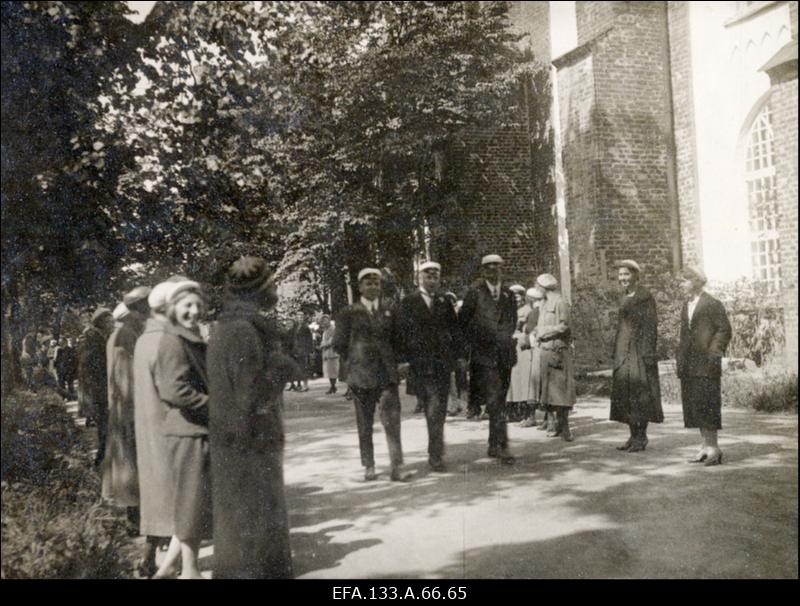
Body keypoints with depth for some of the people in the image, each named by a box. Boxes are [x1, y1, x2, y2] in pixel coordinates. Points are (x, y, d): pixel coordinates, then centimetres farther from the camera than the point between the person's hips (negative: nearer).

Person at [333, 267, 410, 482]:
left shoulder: (389, 309, 9)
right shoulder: (349, 313, 1)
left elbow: (398, 339, 15)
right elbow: (339, 344, 5)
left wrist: (392, 361, 7)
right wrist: (354, 362, 5)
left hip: (387, 373, 1)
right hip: (361, 375, -1)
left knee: (392, 421, -7)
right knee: (364, 425, 7)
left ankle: (397, 467, -3)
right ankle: (369, 467, 18)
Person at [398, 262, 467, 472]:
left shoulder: (445, 303, 14)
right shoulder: (408, 303, 3)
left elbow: (455, 331, 13)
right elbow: (402, 332, -1)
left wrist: (460, 355, 4)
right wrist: (403, 360, -8)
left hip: (442, 361, 3)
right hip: (420, 363, -3)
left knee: (439, 408, 6)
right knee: (433, 408, -7)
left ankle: (435, 453, 17)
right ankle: (436, 453, 0)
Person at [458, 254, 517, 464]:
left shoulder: (507, 293, 12)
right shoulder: (475, 291, -3)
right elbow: (463, 320, 0)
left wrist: (505, 336, 8)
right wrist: (473, 342, -1)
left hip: (504, 352, 5)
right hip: (484, 352, -5)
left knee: (499, 400, 10)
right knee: (494, 399, -13)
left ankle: (494, 445, 21)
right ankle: (501, 445, -13)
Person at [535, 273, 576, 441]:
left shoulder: (560, 302, -8)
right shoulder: (545, 304, 17)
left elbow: (563, 326, -14)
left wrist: (542, 333, -9)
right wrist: (538, 334, 3)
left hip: (558, 350, -8)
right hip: (546, 350, 8)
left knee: (560, 387, -8)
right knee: (549, 388, 9)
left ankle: (564, 426, -5)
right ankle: (557, 423, 17)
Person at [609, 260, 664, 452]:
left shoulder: (645, 297, -10)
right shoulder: (625, 297, 15)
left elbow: (650, 326, -14)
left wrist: (647, 354, -19)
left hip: (639, 350, -8)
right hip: (624, 352, 8)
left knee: (639, 392, -5)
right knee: (625, 393, 8)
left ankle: (641, 438, 2)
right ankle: (634, 436, 15)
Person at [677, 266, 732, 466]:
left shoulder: (713, 305, -7)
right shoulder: (686, 306, 16)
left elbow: (724, 330, -9)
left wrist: (714, 352, -16)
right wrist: (680, 360, 14)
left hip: (705, 362, -8)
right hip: (688, 366, 8)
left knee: (705, 404, -7)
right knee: (693, 405, 8)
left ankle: (713, 447, 1)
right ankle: (706, 445, 16)